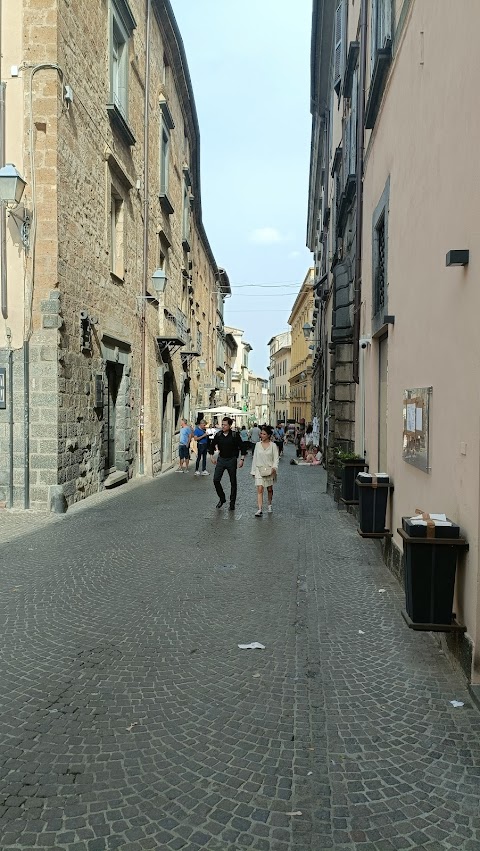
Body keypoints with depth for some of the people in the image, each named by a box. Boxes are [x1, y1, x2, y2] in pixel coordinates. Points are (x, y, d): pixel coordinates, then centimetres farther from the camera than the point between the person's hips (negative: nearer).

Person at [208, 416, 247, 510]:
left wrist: (242, 459, -11)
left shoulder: (235, 435, -9)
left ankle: (232, 503, 15)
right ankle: (222, 498, 14)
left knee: (233, 482, 4)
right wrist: (212, 457, 9)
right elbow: (212, 445, 14)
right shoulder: (218, 435, 0)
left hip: (231, 460, -3)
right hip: (221, 459, 3)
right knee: (216, 480, -5)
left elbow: (242, 447, -5)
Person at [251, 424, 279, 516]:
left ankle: (269, 505, 34)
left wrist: (274, 468, -19)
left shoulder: (273, 445, -2)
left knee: (269, 489, 12)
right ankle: (260, 509, -16)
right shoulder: (258, 445, 5)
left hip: (269, 470, -1)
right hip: (259, 470, 1)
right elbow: (255, 458, 10)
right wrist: (253, 471, 10)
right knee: (260, 489, -11)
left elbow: (276, 458, -3)